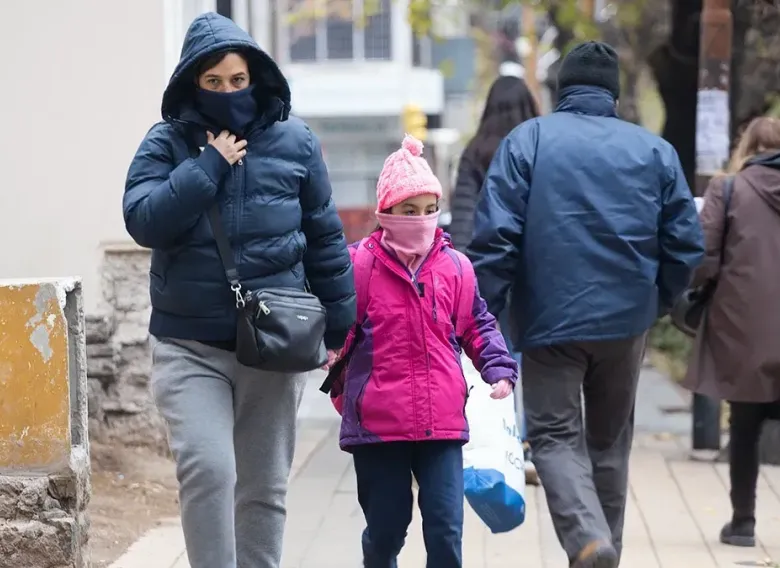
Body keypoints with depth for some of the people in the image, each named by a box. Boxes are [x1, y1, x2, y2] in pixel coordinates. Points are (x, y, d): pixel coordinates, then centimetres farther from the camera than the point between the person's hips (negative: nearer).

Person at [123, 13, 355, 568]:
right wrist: (209, 165, -17)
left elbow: (325, 237, 8)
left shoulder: (294, 141, 2)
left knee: (265, 488, 10)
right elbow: (144, 221, -15)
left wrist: (340, 324, 9)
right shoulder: (168, 143, 0)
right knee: (206, 470, -19)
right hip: (190, 346, -2)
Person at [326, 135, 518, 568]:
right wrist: (344, 394, -2)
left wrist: (500, 371, 2)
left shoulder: (455, 267, 4)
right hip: (377, 424, -2)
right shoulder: (359, 265, -5)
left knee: (446, 530, -2)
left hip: (443, 422, 2)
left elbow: (478, 327, 14)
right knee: (385, 529, 11)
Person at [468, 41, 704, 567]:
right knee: (610, 442, 16)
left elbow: (495, 237, -9)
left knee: (555, 433, 3)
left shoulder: (527, 140, -1)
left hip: (550, 320, -3)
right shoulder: (656, 149, 5)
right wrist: (654, 304, 19)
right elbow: (686, 244, 4)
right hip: (627, 324, 3)